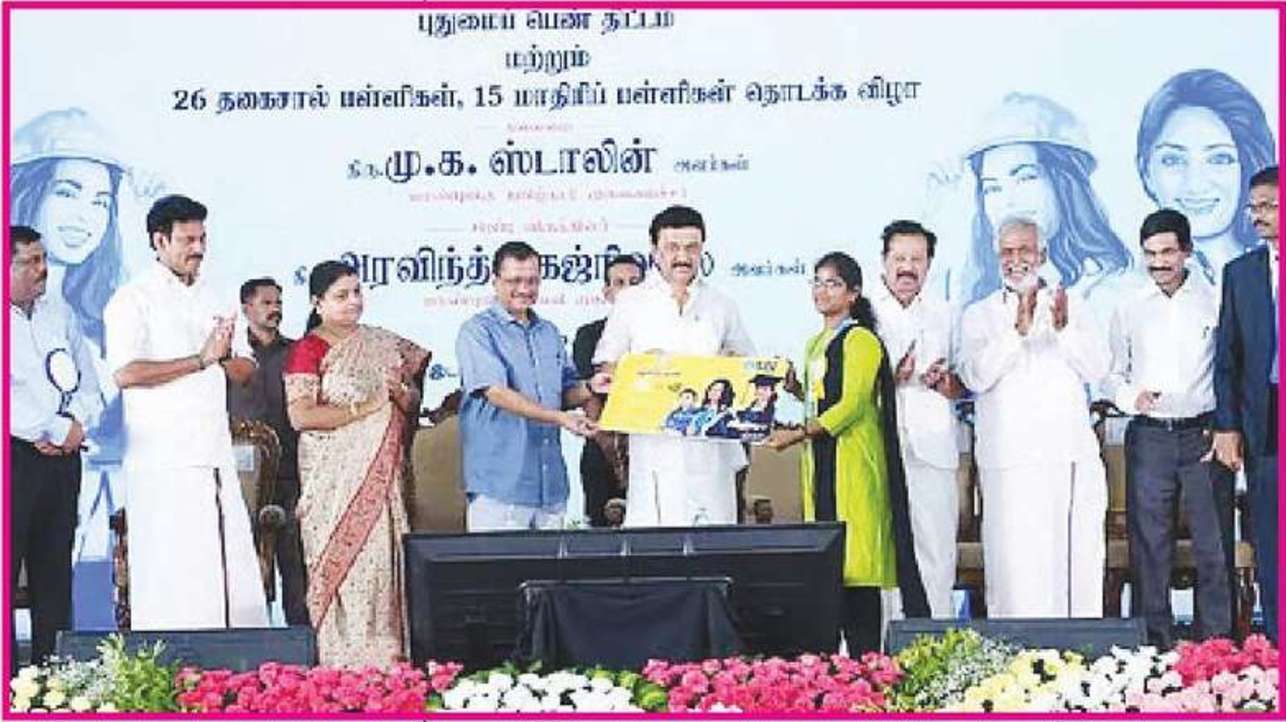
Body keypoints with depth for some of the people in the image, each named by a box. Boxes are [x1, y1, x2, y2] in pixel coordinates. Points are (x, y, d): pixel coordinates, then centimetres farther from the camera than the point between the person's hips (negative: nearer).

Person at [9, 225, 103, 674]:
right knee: (7, 566, -7)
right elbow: (11, 399, -16)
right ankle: (7, 678, -4)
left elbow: (88, 385, 16)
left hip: (62, 456, 6)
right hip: (15, 456, -6)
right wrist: (57, 430, -12)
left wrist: (77, 425, -3)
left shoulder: (59, 316, 16)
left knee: (54, 567, 9)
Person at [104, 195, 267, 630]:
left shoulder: (211, 299, 20)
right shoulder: (134, 300, -2)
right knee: (170, 574, -6)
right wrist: (200, 360, -14)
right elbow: (124, 373, -16)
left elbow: (244, 372, 22)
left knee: (234, 573, 2)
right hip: (164, 460, -6)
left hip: (216, 458, 6)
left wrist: (225, 358, -1)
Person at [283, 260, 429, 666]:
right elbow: (300, 416, -13)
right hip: (335, 477, -5)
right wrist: (363, 409, -10)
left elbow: (414, 401, 20)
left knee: (383, 558, 1)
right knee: (343, 561, -8)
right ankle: (346, 663, -5)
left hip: (382, 476, 5)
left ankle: (386, 659, 4)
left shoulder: (383, 344, 15)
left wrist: (400, 392, -3)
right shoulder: (307, 350, -2)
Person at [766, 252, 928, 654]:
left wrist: (799, 434, -19)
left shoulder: (861, 340, -7)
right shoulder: (815, 344, 21)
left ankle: (866, 662, -9)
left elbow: (851, 405, -15)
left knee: (855, 562, -10)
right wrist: (794, 388, 9)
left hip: (853, 463, -8)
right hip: (820, 462, 8)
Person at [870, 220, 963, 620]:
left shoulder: (944, 314, 19)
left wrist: (946, 382, -2)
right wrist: (889, 378, -11)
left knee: (937, 553, -1)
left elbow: (964, 387, 21)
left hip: (932, 448, 3)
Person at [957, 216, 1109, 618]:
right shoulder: (979, 316, 11)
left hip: (1072, 455, 2)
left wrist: (1064, 328, -11)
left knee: (1079, 561, 0)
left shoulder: (1072, 308, 17)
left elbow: (1097, 369, 4)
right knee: (1017, 565, -7)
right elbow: (976, 376, -5)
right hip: (1011, 460, -2)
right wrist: (1018, 329, -14)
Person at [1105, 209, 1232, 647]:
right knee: (1149, 544, 3)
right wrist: (1132, 397, -7)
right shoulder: (1129, 311, 10)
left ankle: (1217, 641, 6)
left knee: (1213, 544, -2)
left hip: (1203, 434, -2)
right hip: (1149, 436, 2)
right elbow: (1112, 375, 14)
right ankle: (1154, 642, 10)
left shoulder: (1215, 302, 4)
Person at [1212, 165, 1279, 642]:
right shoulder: (1240, 273, 11)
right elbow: (1227, 356, 9)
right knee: (1268, 551, 6)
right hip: (1263, 426, 3)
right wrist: (1227, 425, 1)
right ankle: (1274, 649, 12)